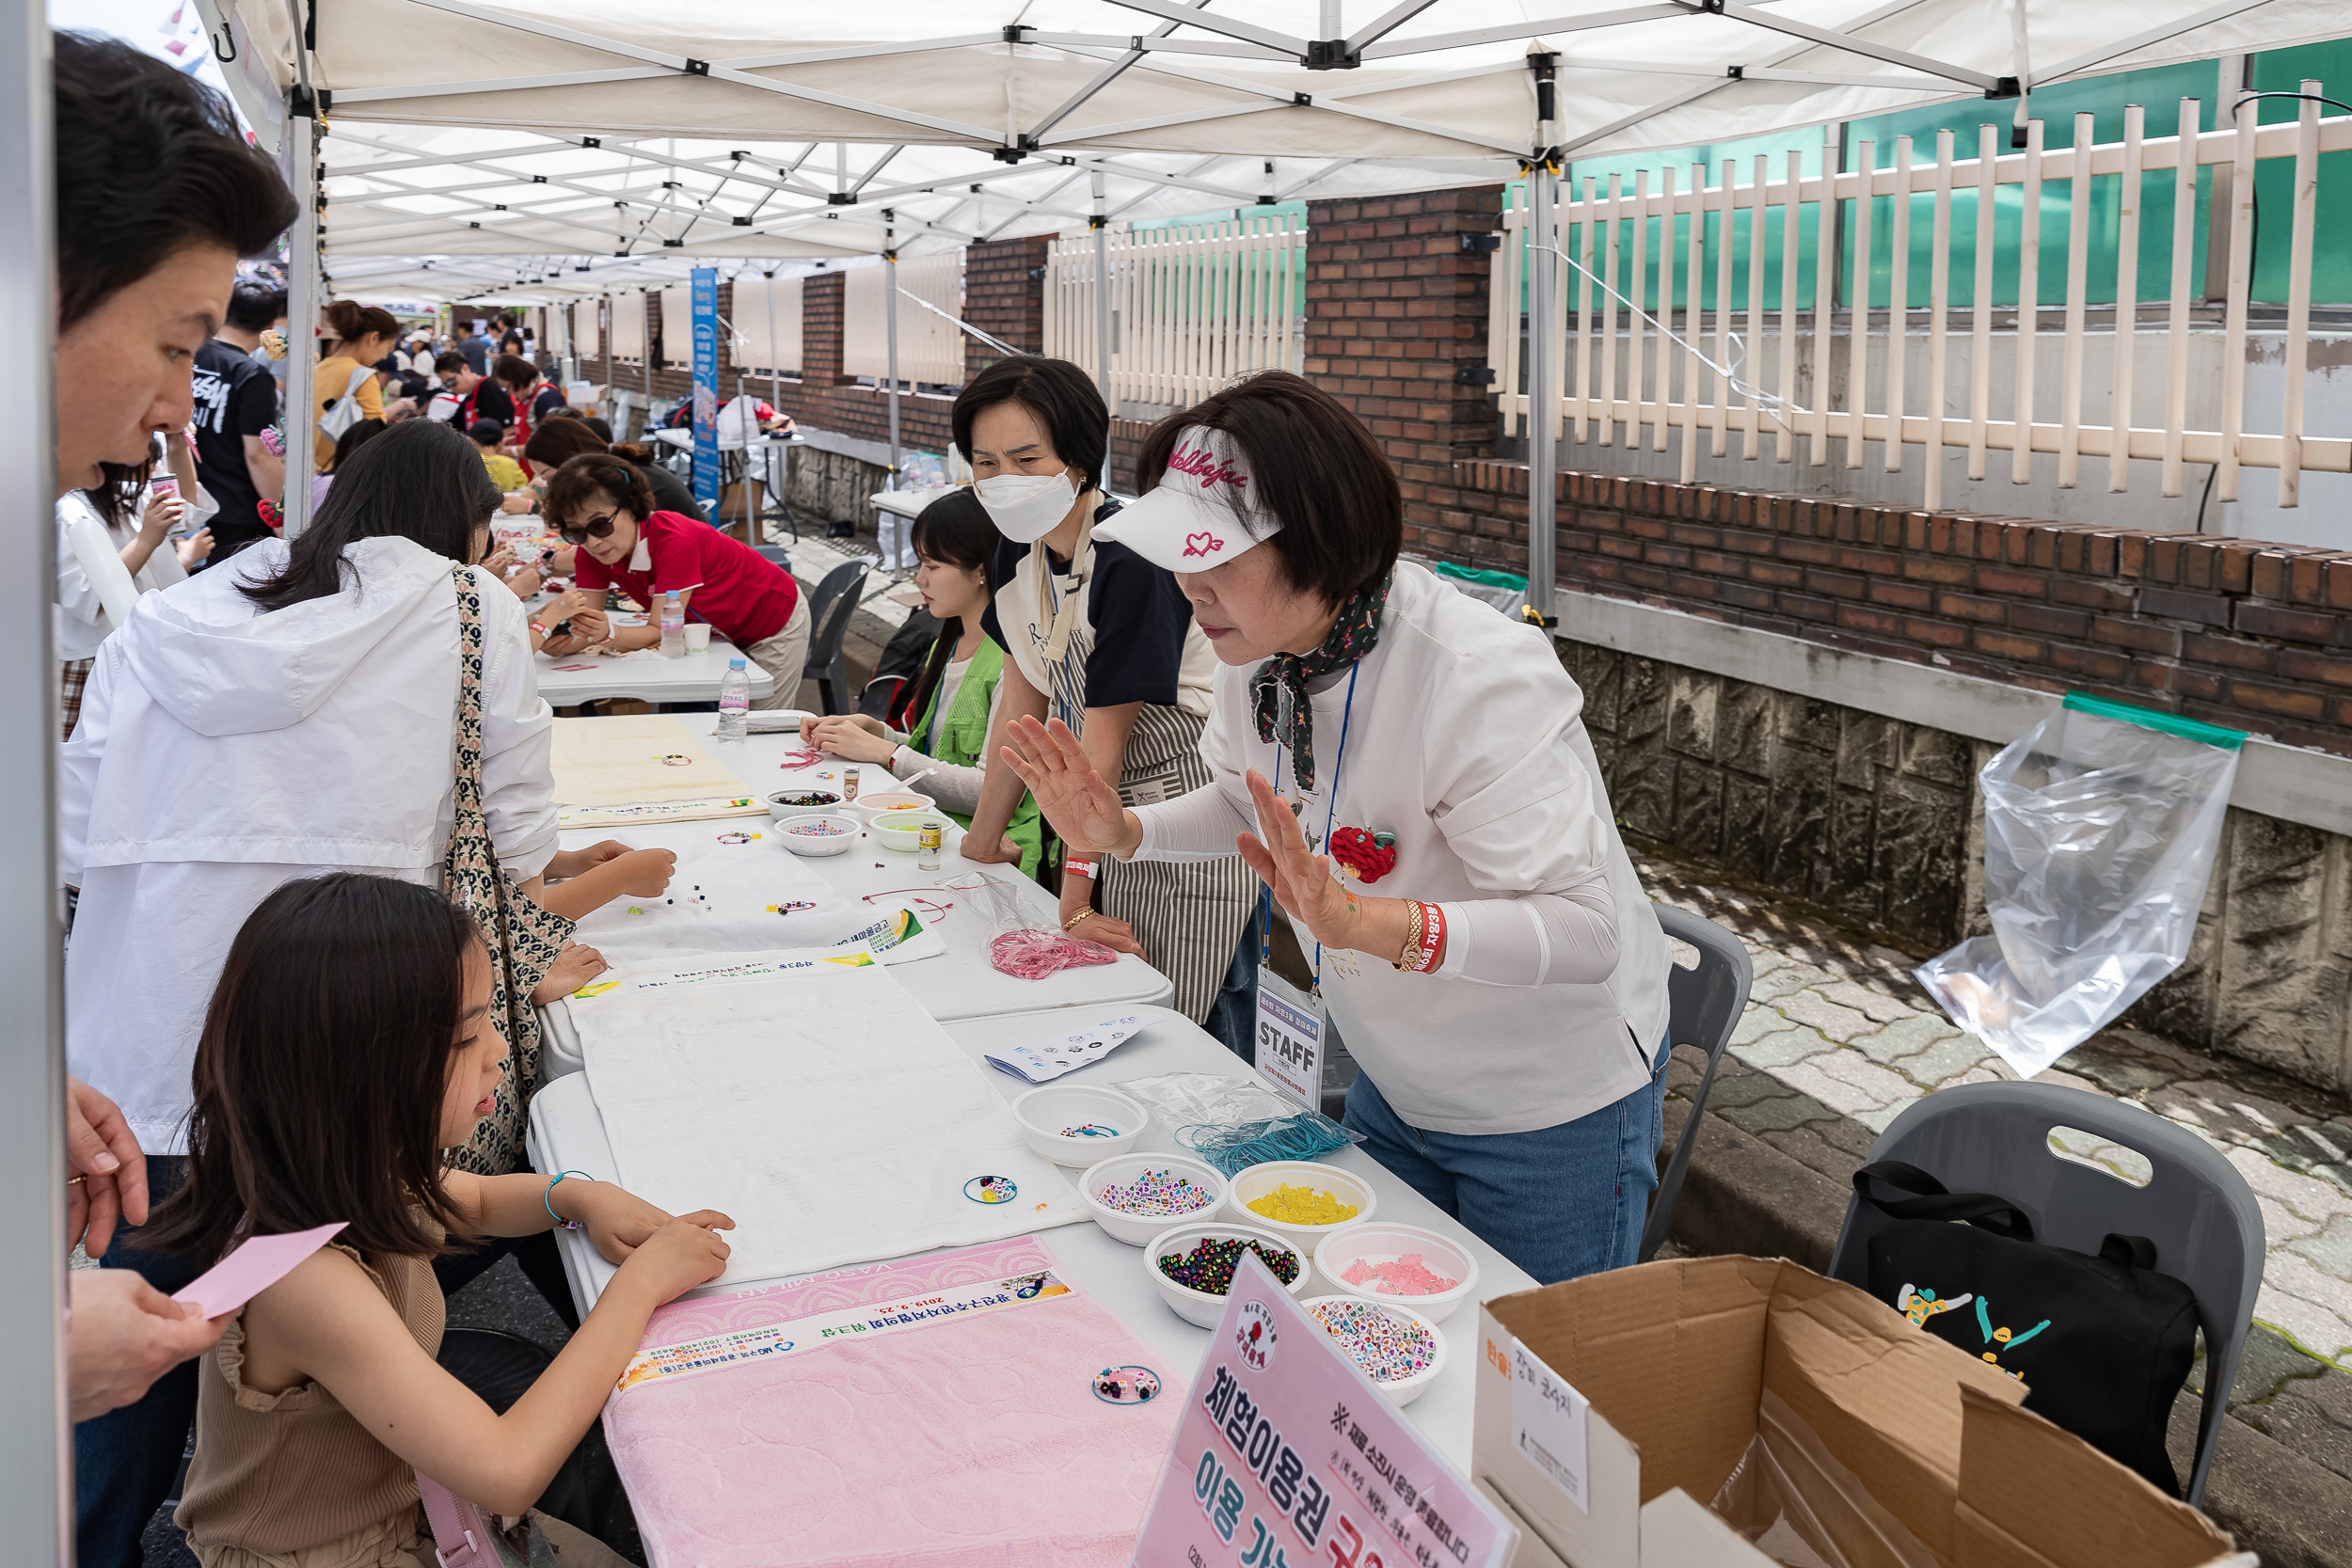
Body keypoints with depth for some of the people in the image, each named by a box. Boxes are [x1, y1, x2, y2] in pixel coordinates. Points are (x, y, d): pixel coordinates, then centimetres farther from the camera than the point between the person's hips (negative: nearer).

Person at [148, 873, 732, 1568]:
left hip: (403, 1505, 7)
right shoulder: (302, 1275, -35)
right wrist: (640, 1283, -30)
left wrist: (583, 1197, -8)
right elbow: (509, 1471, -38)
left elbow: (476, 1199, 15)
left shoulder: (363, 1176, -10)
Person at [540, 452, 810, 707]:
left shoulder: (674, 542, -37)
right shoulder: (589, 552, -17)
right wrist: (563, 643, -43)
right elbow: (588, 623, -20)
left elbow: (659, 632, -35)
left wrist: (609, 634, -54)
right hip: (721, 632, 6)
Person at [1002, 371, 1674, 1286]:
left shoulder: (1481, 679, -33)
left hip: (1555, 1108, -7)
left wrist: (1357, 920, -48)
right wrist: (1121, 833, -7)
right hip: (1396, 1090, 7)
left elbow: (1584, 931, -36)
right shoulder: (1257, 647, -8)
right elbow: (1252, 806, 12)